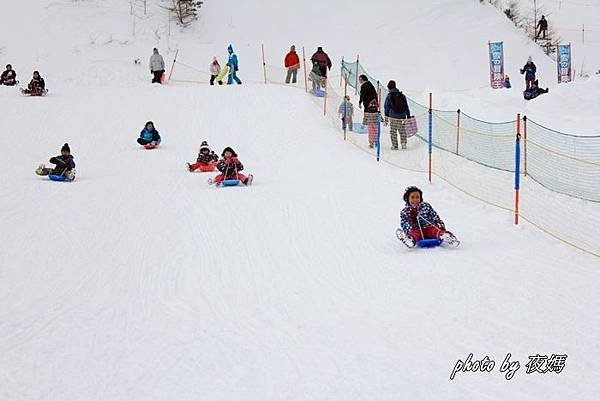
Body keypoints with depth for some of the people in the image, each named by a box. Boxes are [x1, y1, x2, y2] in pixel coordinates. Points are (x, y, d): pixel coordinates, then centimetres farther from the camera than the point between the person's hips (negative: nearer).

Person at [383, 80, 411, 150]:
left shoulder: (389, 96, 0)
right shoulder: (402, 95, 8)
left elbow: (386, 107, 1)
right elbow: (406, 107, 10)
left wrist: (386, 118, 5)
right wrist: (408, 116, 16)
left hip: (393, 117, -3)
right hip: (402, 117, 3)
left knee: (393, 131, 6)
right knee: (402, 131, 13)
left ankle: (395, 145, 6)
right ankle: (403, 143, -2)